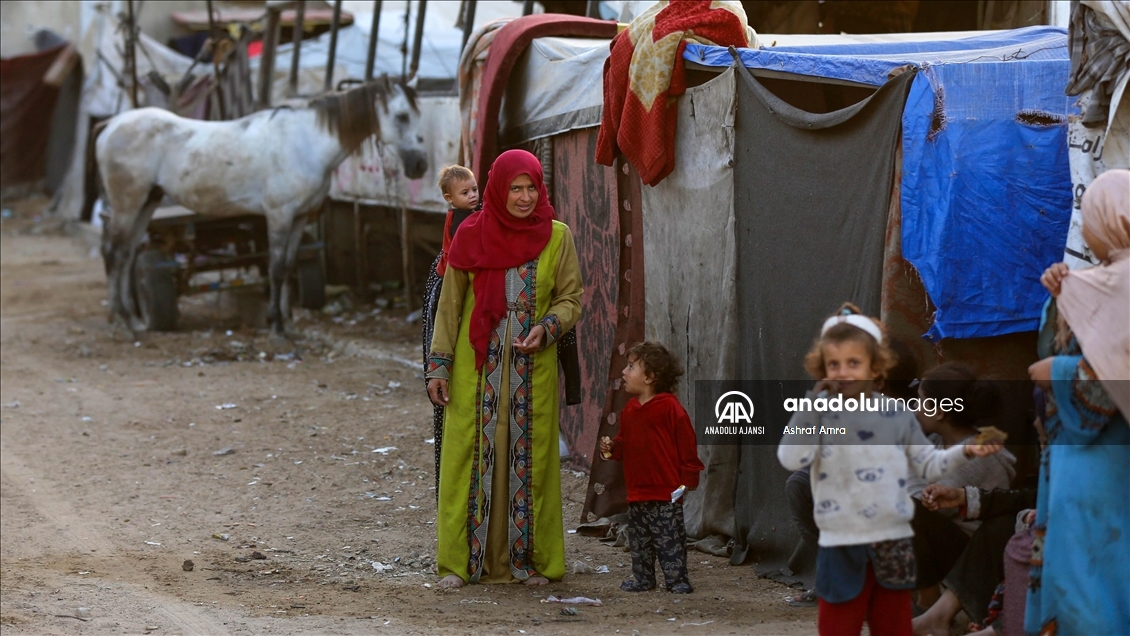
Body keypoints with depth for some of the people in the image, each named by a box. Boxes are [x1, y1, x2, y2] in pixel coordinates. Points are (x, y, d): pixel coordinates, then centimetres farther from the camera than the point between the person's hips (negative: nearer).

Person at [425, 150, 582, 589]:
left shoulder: (556, 237, 1)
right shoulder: (471, 236, 0)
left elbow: (571, 299, 4)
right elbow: (449, 305, 4)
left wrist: (545, 328, -16)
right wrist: (439, 366, -2)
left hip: (533, 369, 1)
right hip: (477, 368, 0)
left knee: (531, 456, 3)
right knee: (471, 454, -1)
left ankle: (531, 560, 12)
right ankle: (460, 561, 5)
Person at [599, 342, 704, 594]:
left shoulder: (670, 407, -12)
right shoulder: (630, 408, 11)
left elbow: (686, 442, -11)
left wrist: (689, 476, -12)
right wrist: (612, 447, 0)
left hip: (666, 492, -7)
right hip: (637, 490, 8)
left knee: (669, 540, -2)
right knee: (639, 540, 13)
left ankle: (677, 579, 5)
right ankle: (642, 578, 23)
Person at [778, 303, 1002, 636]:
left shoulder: (897, 415, 5)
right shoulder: (818, 412, -4)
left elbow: (926, 462, 11)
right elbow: (791, 458, -18)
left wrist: (964, 452, -4)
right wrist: (812, 405, -20)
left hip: (894, 541, 3)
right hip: (842, 545, -3)